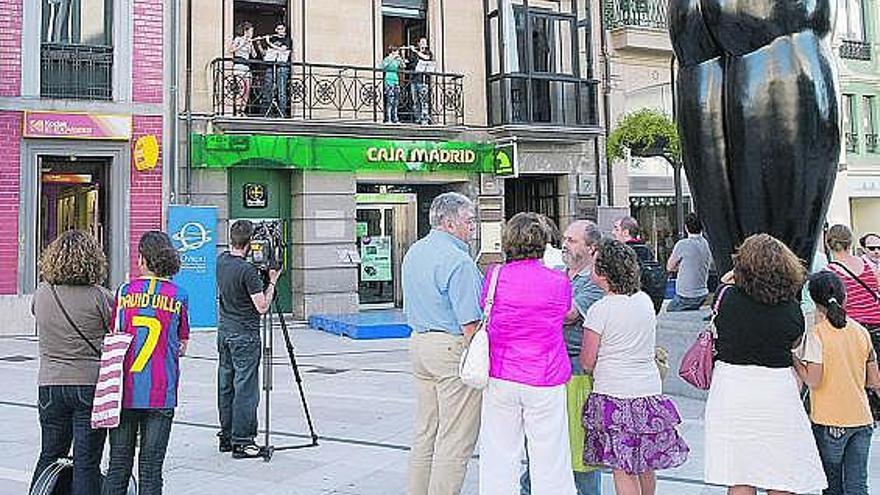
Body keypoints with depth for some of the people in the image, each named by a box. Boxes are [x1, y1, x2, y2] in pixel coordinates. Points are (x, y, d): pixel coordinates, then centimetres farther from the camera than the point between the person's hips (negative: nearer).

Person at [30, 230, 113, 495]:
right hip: (91, 384, -4)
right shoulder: (98, 296, -13)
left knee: (50, 456, 19)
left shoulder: (41, 293, 0)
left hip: (50, 386, 4)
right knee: (86, 462, 4)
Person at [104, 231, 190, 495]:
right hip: (161, 394, -1)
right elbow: (182, 346, 5)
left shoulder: (124, 292, 1)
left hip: (125, 391, 1)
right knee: (151, 466, 5)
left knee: (119, 464, 11)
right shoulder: (179, 295, 0)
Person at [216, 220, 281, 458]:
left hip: (224, 331, 8)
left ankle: (226, 436, 23)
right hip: (244, 335, -8)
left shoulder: (221, 261, 3)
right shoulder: (248, 270, -21)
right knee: (245, 389, -2)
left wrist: (261, 277, 11)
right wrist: (272, 282, -8)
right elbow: (262, 307, -19)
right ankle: (241, 442, 2)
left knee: (225, 386, 13)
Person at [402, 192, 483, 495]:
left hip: (418, 342, 9)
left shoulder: (413, 252, 13)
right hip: (453, 347, -9)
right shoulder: (457, 260, -16)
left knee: (425, 431, 16)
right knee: (455, 439, -1)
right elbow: (469, 321, -18)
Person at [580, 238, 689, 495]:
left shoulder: (599, 310, -14)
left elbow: (587, 362, -9)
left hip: (614, 395, -6)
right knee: (646, 466, 18)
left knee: (622, 470, 2)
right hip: (650, 390, 6)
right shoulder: (646, 301, 3)